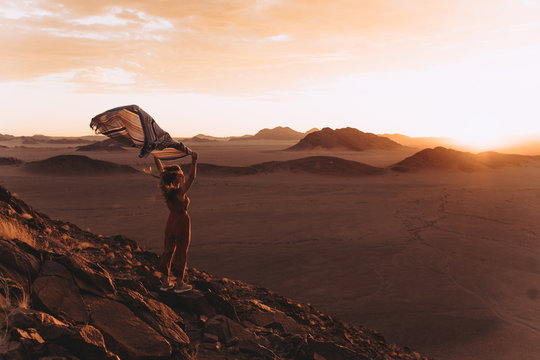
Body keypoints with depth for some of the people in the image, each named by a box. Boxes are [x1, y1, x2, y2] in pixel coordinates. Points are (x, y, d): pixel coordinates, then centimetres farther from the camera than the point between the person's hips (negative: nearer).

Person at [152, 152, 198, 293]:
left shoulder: (166, 189, -6)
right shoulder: (180, 191, -25)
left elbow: (161, 169, 4)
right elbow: (191, 178, -39)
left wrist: (155, 156, 14)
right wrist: (194, 162, -47)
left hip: (170, 222, 7)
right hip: (182, 223, -7)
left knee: (168, 251, 16)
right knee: (180, 253, 7)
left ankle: (165, 282, 26)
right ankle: (179, 284, 18)